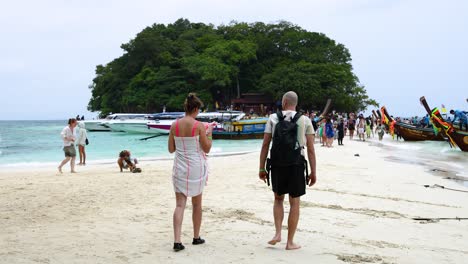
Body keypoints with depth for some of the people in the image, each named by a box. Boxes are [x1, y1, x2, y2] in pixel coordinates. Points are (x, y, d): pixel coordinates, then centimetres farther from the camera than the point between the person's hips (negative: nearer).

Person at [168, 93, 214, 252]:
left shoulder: (175, 125, -2)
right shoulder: (198, 126, -12)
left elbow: (171, 149, 6)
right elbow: (207, 149, -6)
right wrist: (209, 133, 7)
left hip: (180, 167, 2)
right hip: (196, 167, -2)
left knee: (180, 204, 2)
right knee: (197, 204, 14)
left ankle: (177, 241, -9)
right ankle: (196, 237, 26)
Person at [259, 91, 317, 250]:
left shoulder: (273, 118, 2)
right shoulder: (305, 120, 1)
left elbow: (265, 145, -2)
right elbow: (311, 149, -3)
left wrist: (262, 168, 3)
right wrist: (313, 172, 2)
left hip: (277, 164, 1)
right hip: (296, 164, -1)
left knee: (278, 199, 20)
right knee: (294, 203, 8)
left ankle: (277, 233, 6)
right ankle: (290, 242, 12)